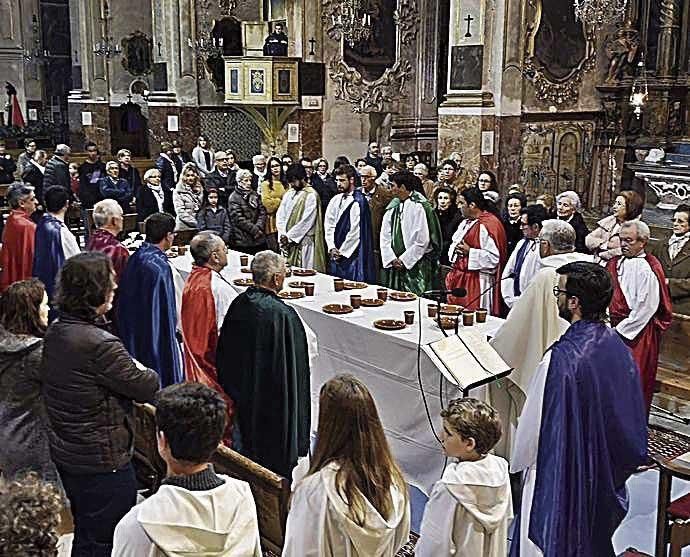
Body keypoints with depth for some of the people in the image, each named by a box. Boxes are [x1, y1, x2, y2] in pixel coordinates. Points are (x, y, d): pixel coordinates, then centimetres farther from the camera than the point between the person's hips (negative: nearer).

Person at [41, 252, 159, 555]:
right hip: (103, 462, -9)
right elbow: (147, 388, -17)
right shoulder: (100, 344, -27)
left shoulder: (54, 332, 1)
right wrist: (143, 371, 4)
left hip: (66, 454, 9)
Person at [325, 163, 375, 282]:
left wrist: (342, 252, -10)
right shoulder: (335, 200, 11)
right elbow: (328, 225, 9)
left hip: (351, 256, -7)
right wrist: (332, 248, -3)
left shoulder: (359, 201, -10)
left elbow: (355, 231, -14)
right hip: (335, 256, 7)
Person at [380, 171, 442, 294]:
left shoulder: (419, 207, -11)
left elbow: (422, 241, -14)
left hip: (415, 265, -6)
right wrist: (391, 258, -5)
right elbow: (385, 236, 8)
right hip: (394, 265, 6)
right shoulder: (393, 207, 8)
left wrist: (404, 259, -12)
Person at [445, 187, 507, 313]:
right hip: (460, 278, 9)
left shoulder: (487, 225, -16)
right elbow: (455, 244, 27)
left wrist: (469, 251, -22)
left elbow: (494, 257, -21)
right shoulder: (466, 222, 13)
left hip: (477, 283, -9)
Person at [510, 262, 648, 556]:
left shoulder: (561, 358, -30)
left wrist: (519, 460, -2)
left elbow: (534, 422, -20)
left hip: (561, 477, -7)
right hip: (606, 473, 7)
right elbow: (631, 412, 4)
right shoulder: (617, 345, -7)